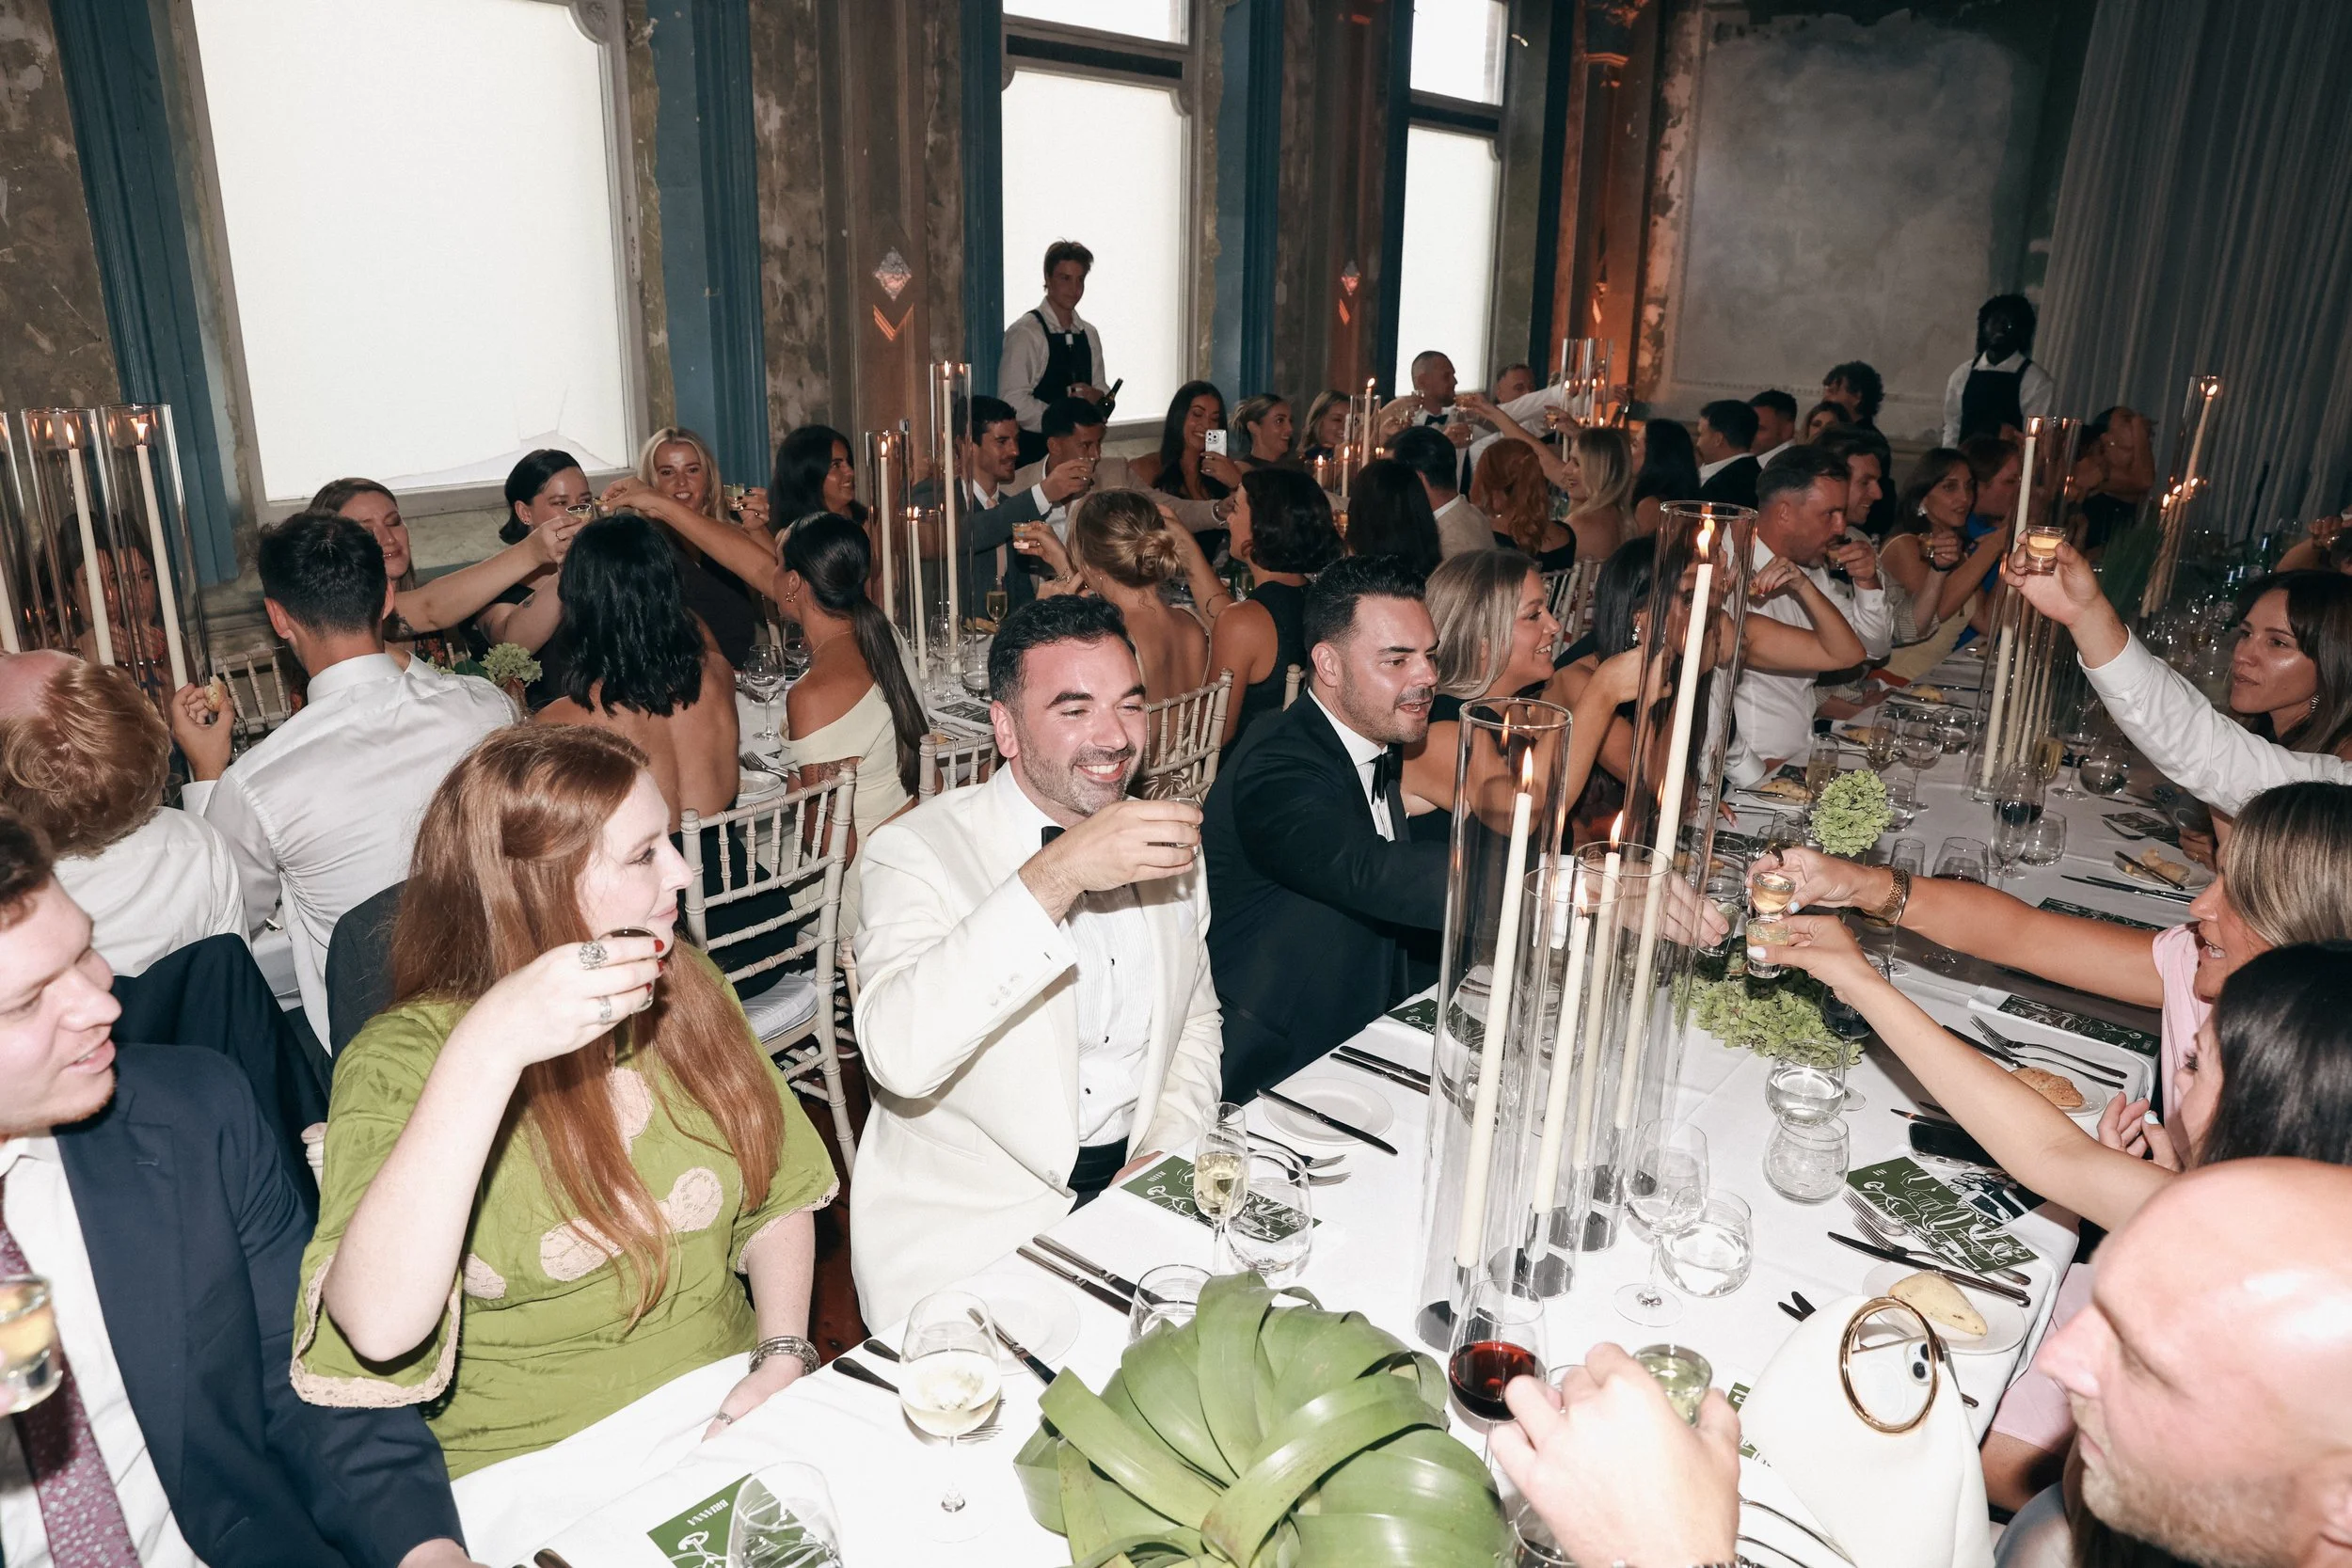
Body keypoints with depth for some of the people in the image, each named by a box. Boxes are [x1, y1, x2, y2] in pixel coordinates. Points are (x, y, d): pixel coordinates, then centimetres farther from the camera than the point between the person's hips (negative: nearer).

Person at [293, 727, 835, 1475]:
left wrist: (784, 1356, -3)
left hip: (730, 1418, 4)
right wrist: (486, 1050, -34)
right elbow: (378, 1330, -27)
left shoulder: (688, 988, 4)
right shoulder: (405, 1056, -11)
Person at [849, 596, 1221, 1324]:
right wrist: (1056, 877, -34)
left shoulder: (1163, 841, 9)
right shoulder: (920, 851, -11)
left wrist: (1168, 1153, 1)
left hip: (1135, 1180, 6)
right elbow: (898, 1054, -29)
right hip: (970, 1226, -5)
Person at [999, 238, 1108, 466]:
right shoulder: (1024, 332, -8)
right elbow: (1012, 401, -16)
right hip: (1033, 450, -6)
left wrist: (1097, 396, -5)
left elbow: (1101, 388, 18)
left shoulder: (1089, 334, 12)